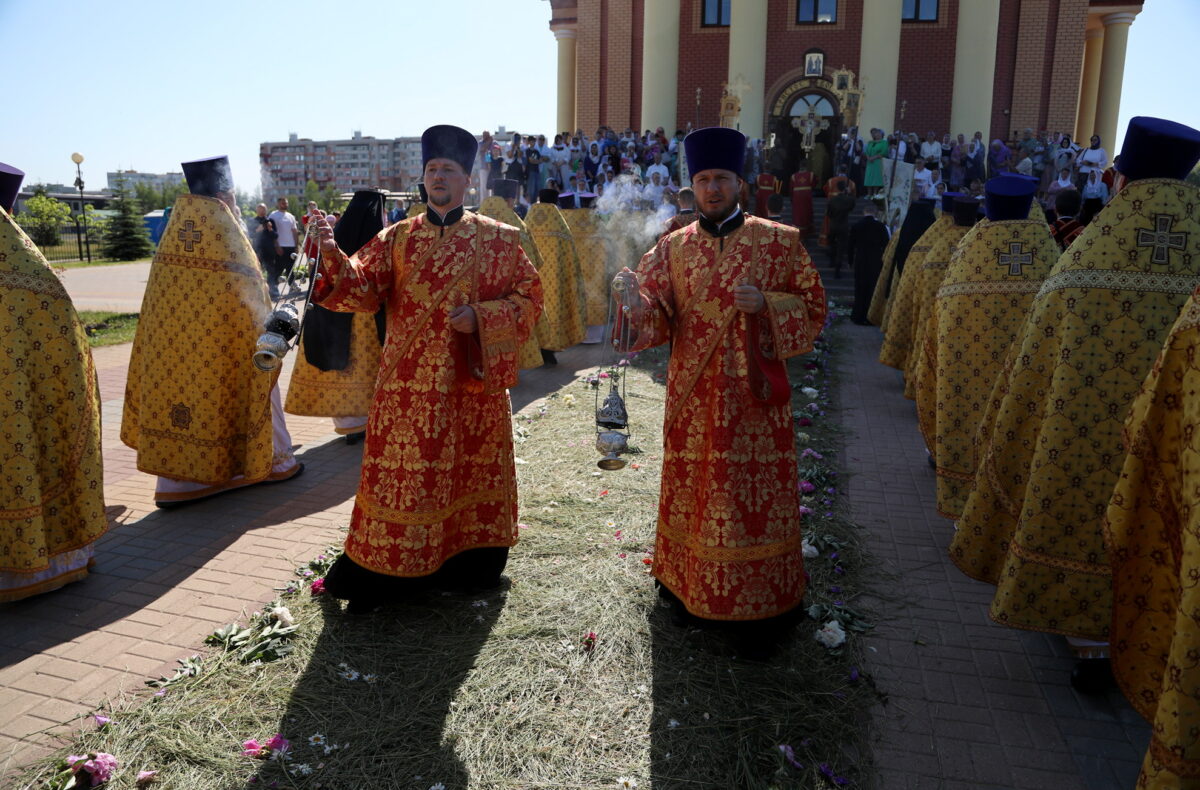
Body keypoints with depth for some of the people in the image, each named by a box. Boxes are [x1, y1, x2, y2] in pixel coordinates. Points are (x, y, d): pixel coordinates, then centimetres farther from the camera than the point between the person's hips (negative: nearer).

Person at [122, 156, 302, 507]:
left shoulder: (175, 222, 4)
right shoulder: (223, 224, -13)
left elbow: (163, 285, 8)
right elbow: (248, 282, -12)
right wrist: (265, 326, -1)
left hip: (174, 335, 6)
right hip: (223, 334, -5)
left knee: (180, 386, 10)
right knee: (252, 385, 11)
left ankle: (176, 483, 10)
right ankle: (274, 462, 24)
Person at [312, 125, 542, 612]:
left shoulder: (498, 239, 2)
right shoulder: (397, 238, 6)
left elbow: (528, 298, 1)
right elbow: (362, 290, -5)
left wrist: (481, 317, -15)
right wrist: (333, 255, -23)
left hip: (474, 383, 0)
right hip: (409, 385, 1)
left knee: (471, 473, 10)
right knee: (400, 473, 3)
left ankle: (469, 562, 28)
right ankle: (385, 571, 18)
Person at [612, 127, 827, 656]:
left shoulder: (780, 241, 1)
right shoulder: (673, 248, 6)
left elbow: (813, 309, 2)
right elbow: (657, 324, -1)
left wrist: (766, 304, -16)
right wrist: (635, 303, -23)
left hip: (756, 395, -1)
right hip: (693, 396, 2)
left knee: (759, 495, 4)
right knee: (693, 493, 10)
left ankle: (764, 607, 19)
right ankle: (691, 588, 29)